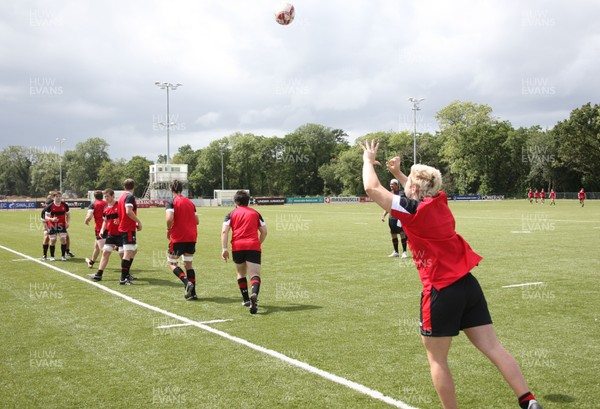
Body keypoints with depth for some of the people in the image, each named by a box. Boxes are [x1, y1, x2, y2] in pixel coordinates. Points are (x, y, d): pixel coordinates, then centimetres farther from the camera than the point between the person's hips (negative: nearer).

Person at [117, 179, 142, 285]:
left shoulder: (122, 197, 17)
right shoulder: (130, 196, -11)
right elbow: (129, 211, -24)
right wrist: (139, 221, -16)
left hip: (123, 228, 10)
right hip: (128, 229, -10)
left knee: (134, 250, 21)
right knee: (128, 253, -11)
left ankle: (126, 274, 28)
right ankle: (123, 279, -14)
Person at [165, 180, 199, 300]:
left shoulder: (171, 202, -6)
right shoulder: (190, 202, 12)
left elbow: (169, 219, -20)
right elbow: (196, 220, 11)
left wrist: (168, 230, -4)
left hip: (178, 238, -5)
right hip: (191, 237, 6)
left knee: (172, 263, 8)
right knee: (188, 264, 14)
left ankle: (187, 282, -16)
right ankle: (192, 293, 9)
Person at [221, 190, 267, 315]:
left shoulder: (231, 214, 11)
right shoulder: (255, 213, 16)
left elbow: (224, 231, -1)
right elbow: (264, 231, 16)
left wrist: (224, 248, -3)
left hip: (237, 247, 1)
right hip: (254, 246, 0)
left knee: (241, 273, 21)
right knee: (255, 274, -7)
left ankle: (246, 299, 25)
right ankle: (254, 295, -35)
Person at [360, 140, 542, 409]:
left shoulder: (413, 210, -12)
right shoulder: (439, 202, 8)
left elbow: (371, 188, -7)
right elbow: (420, 192, 34)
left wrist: (368, 159, 8)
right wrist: (398, 173, 32)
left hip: (441, 291, -7)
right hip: (468, 285, 7)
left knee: (437, 359, 8)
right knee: (493, 348, 7)